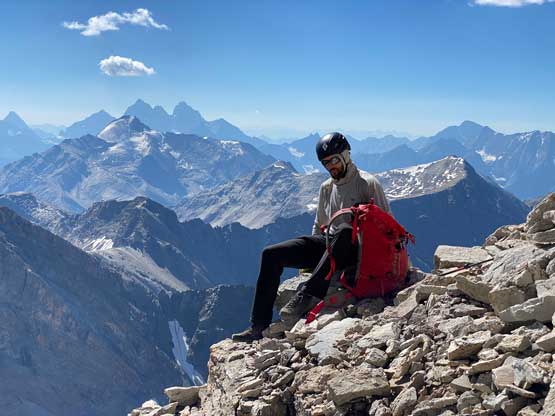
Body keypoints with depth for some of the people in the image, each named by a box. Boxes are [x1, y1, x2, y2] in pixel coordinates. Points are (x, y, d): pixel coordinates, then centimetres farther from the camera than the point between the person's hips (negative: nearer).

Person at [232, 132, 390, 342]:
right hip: (327, 245, 6)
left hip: (356, 249, -6)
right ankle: (259, 325, -13)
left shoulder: (368, 183, 0)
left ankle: (307, 296, -46)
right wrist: (310, 255, 15)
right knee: (271, 254, -10)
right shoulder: (326, 188, 18)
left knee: (345, 230, -43)